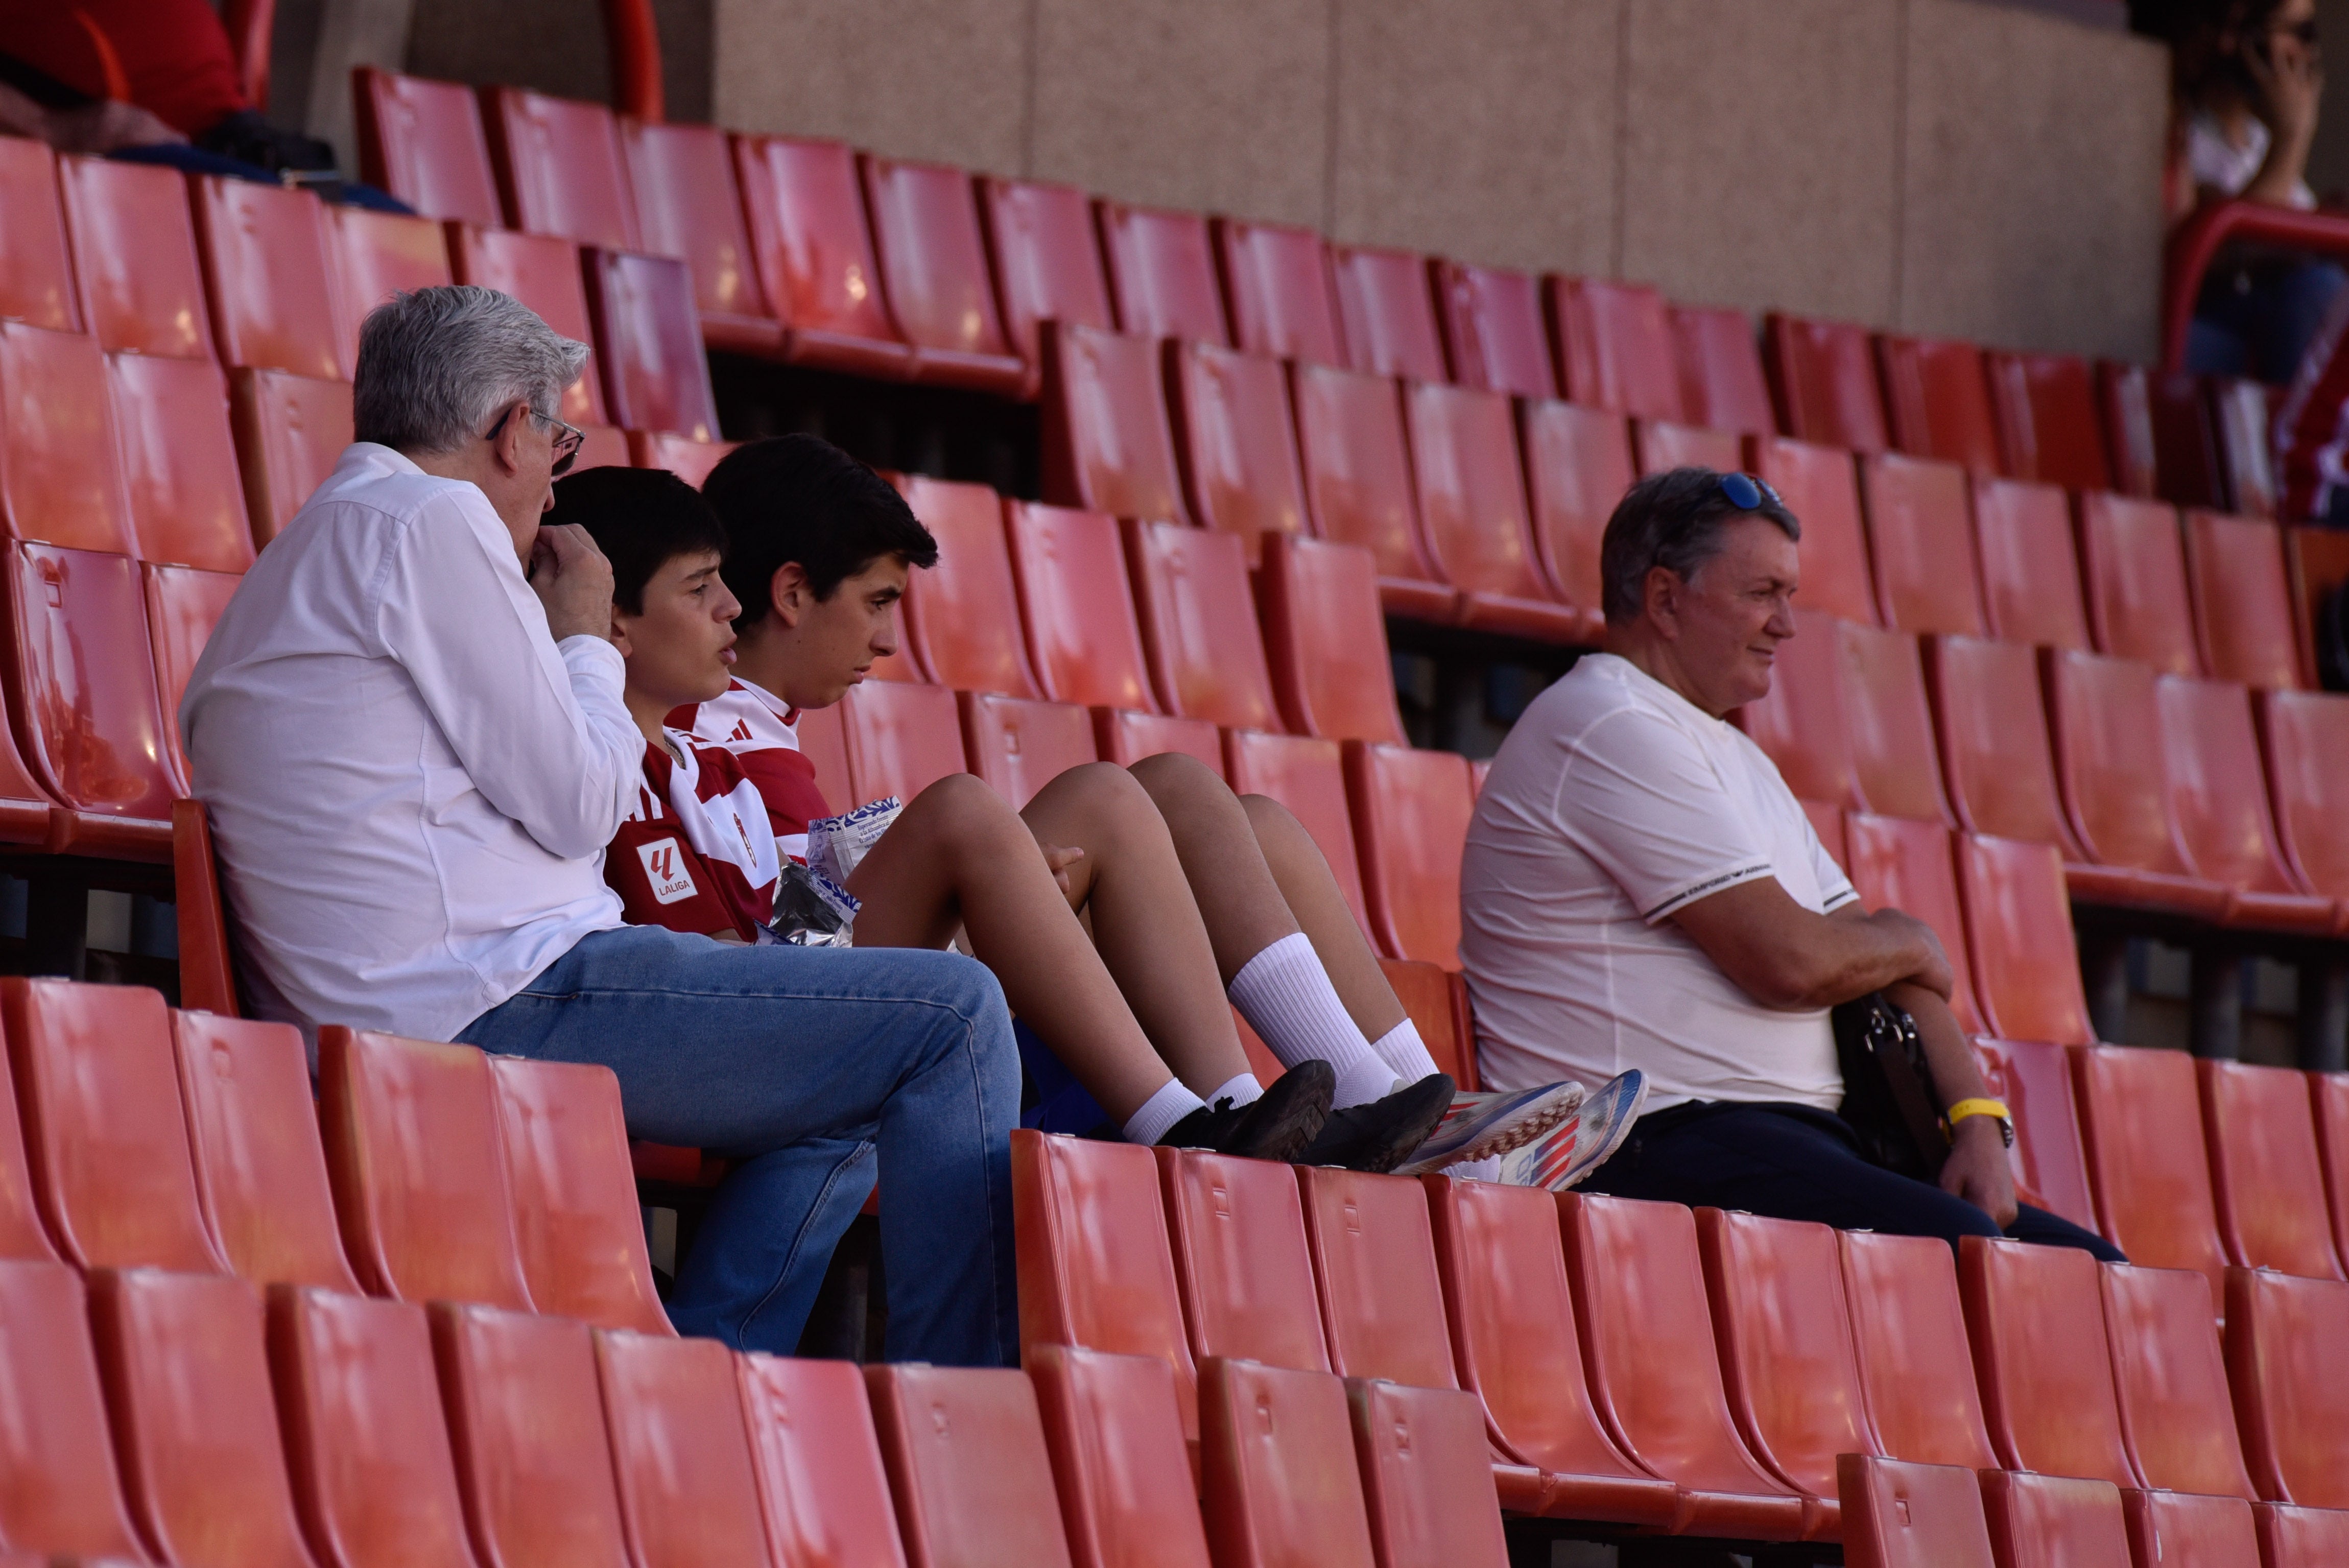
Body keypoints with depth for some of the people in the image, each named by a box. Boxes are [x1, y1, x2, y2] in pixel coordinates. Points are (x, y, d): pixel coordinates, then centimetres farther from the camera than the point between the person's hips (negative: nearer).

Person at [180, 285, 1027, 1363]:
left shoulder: (299, 559, 25)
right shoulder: (429, 522, -7)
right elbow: (578, 806, -8)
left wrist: (556, 640, 29)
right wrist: (585, 640, 9)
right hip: (499, 997, -11)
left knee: (847, 1118, 23)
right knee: (953, 1014, -9)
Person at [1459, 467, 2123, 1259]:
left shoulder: (1738, 762, 26)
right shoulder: (1612, 730, -8)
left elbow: (1894, 969, 21)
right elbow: (1792, 961, -15)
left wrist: (1977, 1123, 3)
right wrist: (1911, 944, 7)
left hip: (1800, 1136, 10)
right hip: (1662, 1150, -10)